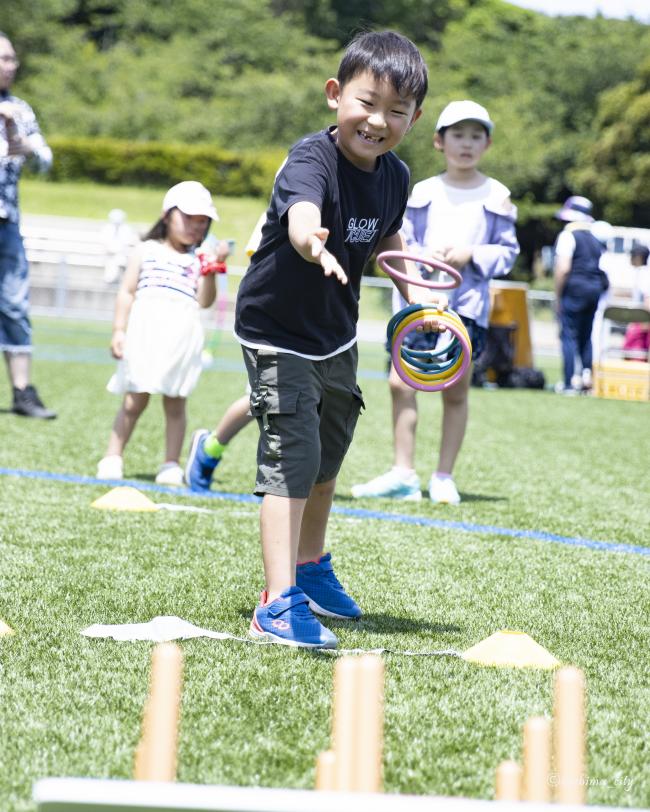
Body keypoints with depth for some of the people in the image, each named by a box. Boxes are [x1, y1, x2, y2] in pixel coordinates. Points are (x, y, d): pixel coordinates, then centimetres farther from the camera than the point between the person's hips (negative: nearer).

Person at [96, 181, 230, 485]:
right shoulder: (146, 251, 11)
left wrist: (211, 270, -10)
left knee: (175, 403, 3)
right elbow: (127, 292, 8)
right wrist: (118, 330, -1)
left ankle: (171, 465, 7)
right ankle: (112, 458, 7)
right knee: (135, 400, 0)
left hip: (183, 335, 1)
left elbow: (204, 301, 3)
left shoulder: (198, 260, 13)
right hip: (146, 331, -1)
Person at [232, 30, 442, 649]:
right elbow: (300, 213, -53)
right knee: (293, 458, -18)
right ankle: (278, 607, -19)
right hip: (277, 335, -8)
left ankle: (311, 568, 47)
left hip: (336, 336, 8)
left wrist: (415, 290, 3)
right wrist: (312, 242, -75)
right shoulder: (312, 160, -30)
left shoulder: (394, 176, -7)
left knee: (327, 460, 24)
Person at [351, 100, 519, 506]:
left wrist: (471, 256, -12)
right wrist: (422, 256, -10)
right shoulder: (423, 192, 10)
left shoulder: (497, 197, 5)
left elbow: (508, 250, 5)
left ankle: (444, 477, 12)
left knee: (456, 390, 2)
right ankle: (403, 474, 2)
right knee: (401, 382, -6)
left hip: (466, 303, -2)